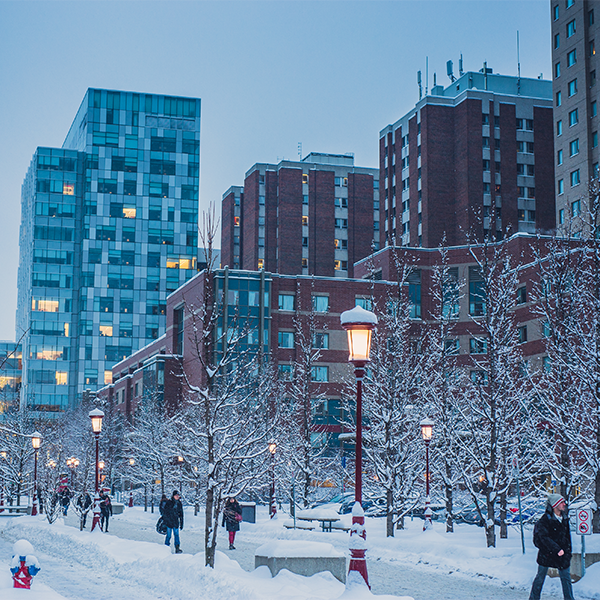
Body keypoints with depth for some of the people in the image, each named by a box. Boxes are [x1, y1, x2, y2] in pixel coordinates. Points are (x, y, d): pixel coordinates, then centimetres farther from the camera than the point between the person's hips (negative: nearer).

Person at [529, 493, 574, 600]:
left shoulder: (564, 518, 3)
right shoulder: (545, 520, -17)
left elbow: (567, 535, 14)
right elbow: (544, 537, -23)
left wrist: (568, 550, 10)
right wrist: (557, 549, -27)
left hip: (562, 553, 5)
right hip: (546, 553, -5)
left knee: (566, 577, 6)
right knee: (540, 577, 7)